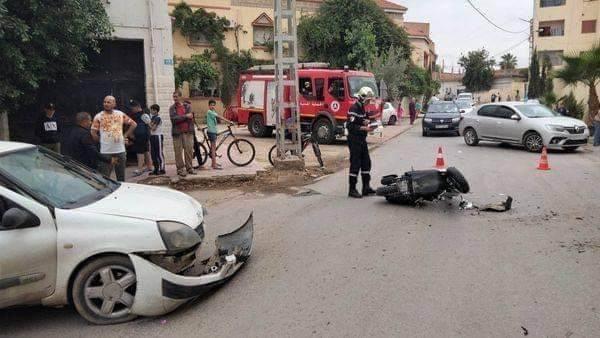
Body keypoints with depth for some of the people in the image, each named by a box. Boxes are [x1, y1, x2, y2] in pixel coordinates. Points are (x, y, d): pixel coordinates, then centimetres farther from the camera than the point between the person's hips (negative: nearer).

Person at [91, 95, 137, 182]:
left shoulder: (120, 114, 6)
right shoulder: (98, 117, -2)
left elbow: (133, 124, 13)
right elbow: (93, 133, -4)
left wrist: (125, 135, 6)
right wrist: (102, 141, -2)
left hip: (120, 151, 3)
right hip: (105, 152, -3)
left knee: (121, 178, 13)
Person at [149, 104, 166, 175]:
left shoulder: (158, 118, -10)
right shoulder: (152, 118, 15)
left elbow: (153, 128, -15)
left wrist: (148, 123, -7)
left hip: (158, 136, -9)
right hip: (152, 136, 9)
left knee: (159, 153, -5)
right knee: (153, 153, 9)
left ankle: (162, 169, -2)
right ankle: (156, 169, 15)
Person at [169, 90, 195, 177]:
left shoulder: (188, 106, 8)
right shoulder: (172, 108, 6)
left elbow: (190, 117, -6)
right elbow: (173, 119, -10)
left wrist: (180, 118, -10)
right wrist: (185, 116, -10)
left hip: (188, 132, 1)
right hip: (177, 133, -1)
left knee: (189, 150, 2)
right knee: (178, 152, -2)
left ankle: (189, 168, 14)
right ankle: (180, 169, 7)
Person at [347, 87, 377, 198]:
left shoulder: (362, 109, 15)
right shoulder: (354, 109, -15)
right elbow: (350, 126, -22)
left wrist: (369, 124, 4)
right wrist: (364, 128, -24)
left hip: (362, 140, 10)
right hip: (354, 140, -10)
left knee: (366, 163, 11)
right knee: (355, 164, -6)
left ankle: (366, 187, 19)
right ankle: (352, 189, 2)